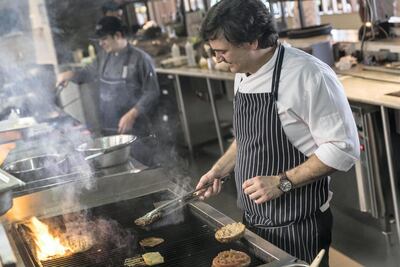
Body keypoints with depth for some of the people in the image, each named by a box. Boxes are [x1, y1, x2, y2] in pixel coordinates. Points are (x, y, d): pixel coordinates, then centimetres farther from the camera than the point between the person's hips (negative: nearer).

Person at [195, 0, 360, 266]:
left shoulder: (308, 74, -21)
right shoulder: (243, 75, 4)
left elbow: (343, 148, -20)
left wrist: (281, 182, -22)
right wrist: (218, 170, 8)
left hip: (297, 226, -7)